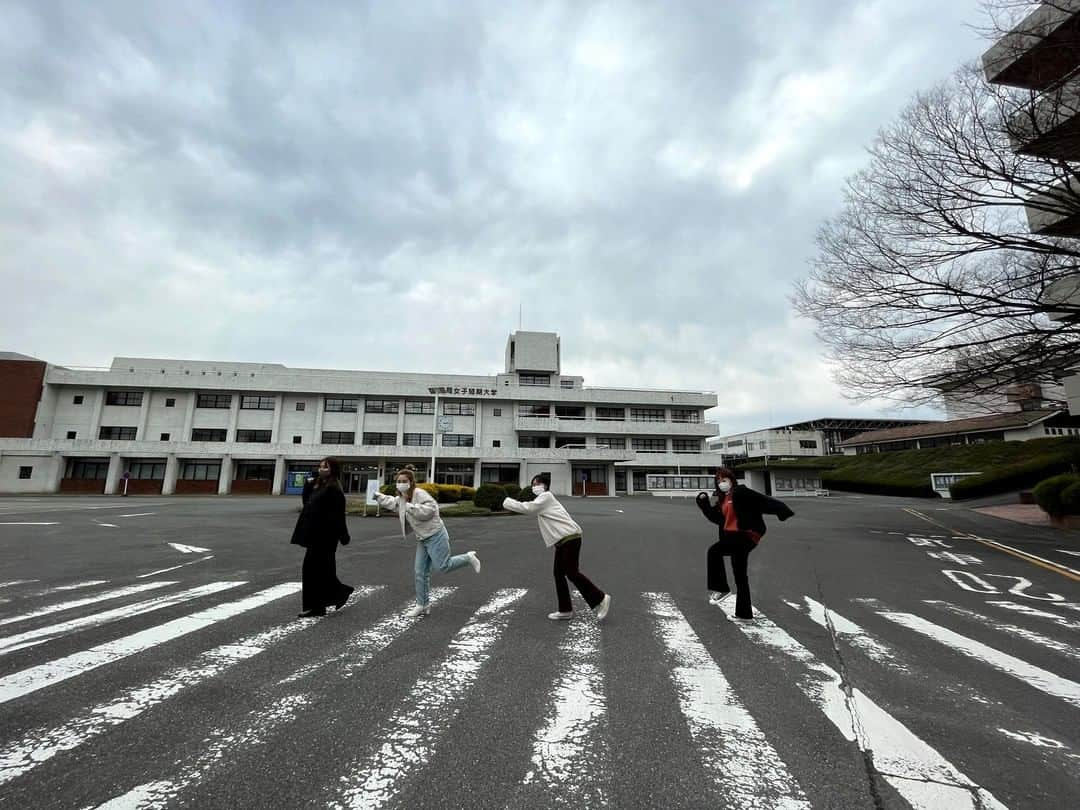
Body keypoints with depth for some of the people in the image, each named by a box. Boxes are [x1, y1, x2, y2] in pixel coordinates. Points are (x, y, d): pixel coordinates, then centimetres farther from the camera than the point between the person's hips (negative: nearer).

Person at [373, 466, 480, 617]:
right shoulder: (401, 499, 11)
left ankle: (468, 558, 16)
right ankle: (423, 605, 21)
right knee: (421, 572, 10)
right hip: (422, 540, 9)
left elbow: (431, 508, -30)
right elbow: (391, 502, 34)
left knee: (443, 566, -9)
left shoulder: (419, 493, -18)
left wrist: (411, 507, -30)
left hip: (435, 536, -9)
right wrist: (378, 496, 33)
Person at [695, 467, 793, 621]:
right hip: (734, 536, 9)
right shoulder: (721, 498, 16)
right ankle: (744, 612, 26)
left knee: (714, 550, -22)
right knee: (740, 575, 15)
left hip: (747, 534, -9)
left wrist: (784, 511, -27)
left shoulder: (741, 492, -9)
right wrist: (706, 504, 2)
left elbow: (764, 501, -16)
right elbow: (717, 519, 11)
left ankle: (721, 589, -8)